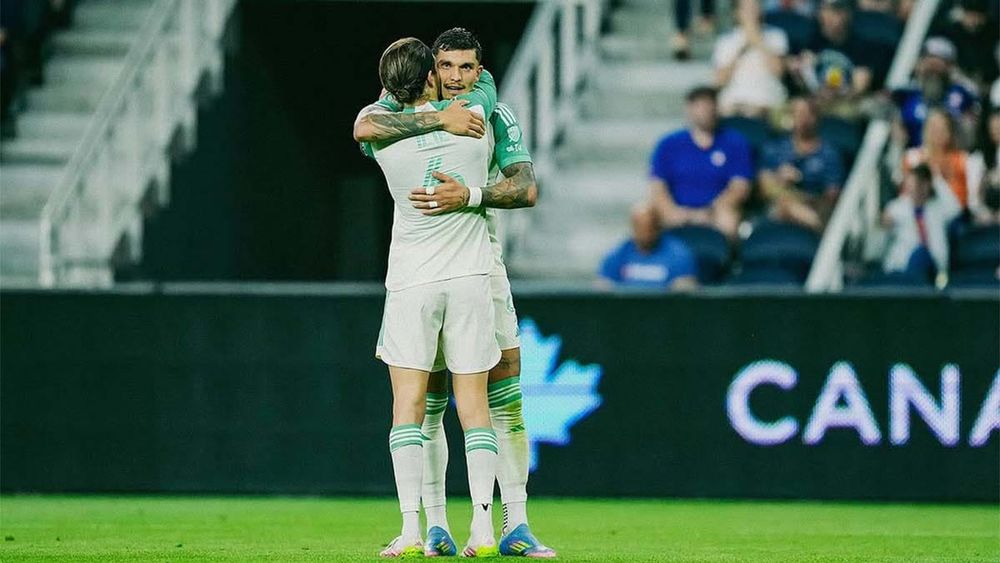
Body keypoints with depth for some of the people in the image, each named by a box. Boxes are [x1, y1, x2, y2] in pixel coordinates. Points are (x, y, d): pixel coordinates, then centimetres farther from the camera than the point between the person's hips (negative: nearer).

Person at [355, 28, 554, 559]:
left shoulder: (497, 118, -2)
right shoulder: (407, 112, -4)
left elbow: (526, 189, -15)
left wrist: (468, 196, -33)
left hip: (482, 261, 1)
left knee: (506, 398, -3)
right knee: (428, 404, -2)